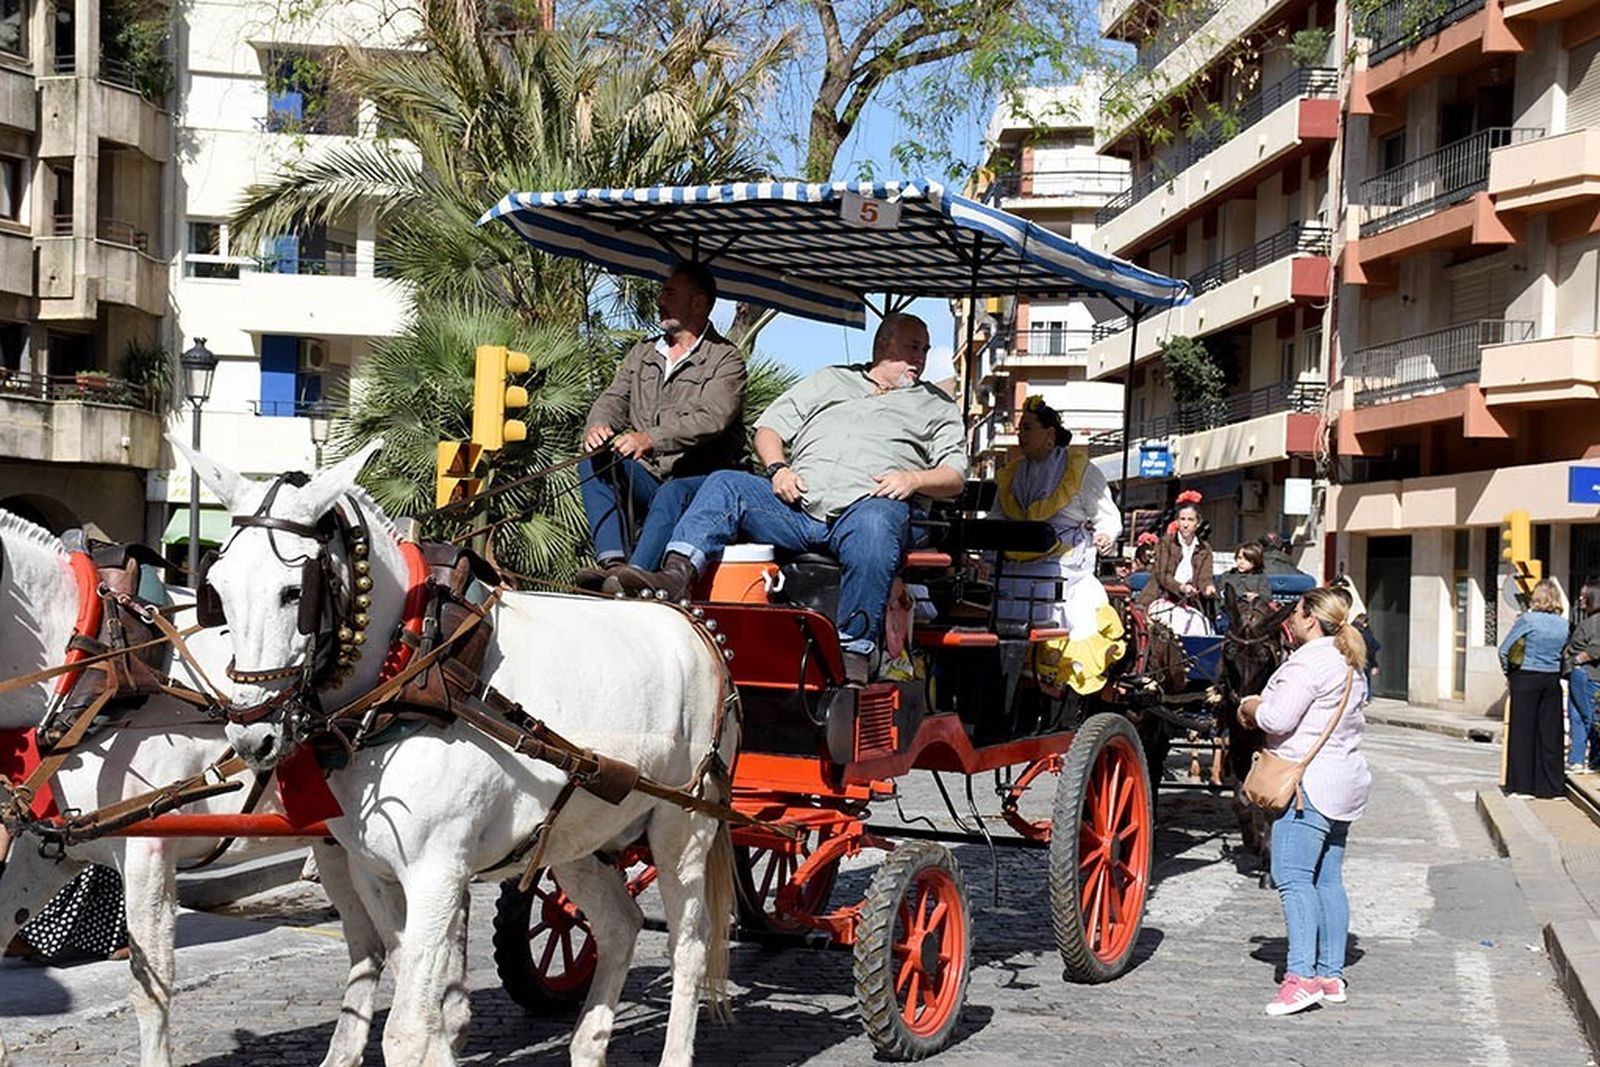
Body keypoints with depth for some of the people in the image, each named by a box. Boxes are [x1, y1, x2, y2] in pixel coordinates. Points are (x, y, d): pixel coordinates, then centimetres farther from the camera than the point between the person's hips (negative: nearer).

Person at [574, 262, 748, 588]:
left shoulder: (725, 359, -3)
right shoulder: (642, 353, 19)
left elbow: (710, 419, -19)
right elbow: (614, 399, 10)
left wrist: (651, 439, -33)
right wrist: (597, 426, -15)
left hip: (702, 479, -6)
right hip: (649, 477, 6)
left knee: (673, 493, -36)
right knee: (593, 463, -18)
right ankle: (611, 561, -32)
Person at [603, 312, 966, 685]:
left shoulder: (936, 406, 23)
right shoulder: (828, 381, 29)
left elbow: (954, 477, 13)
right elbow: (769, 427, 24)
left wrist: (913, 479, -8)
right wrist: (777, 468, 3)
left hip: (863, 506, -3)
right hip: (796, 504, 3)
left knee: (875, 524, -38)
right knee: (724, 484, -20)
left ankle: (854, 649, -38)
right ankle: (677, 574, -41)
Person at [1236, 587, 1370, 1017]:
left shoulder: (1309, 661, -13)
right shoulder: (1350, 663, 20)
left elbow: (1278, 719, -18)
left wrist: (1252, 709, 3)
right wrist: (1266, 705, 16)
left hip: (1311, 783, -10)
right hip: (1344, 780, 10)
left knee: (1293, 876, -13)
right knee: (1328, 879, 11)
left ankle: (1301, 975, -20)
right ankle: (1332, 974, 13)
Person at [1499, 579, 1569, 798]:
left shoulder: (1528, 619, -11)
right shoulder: (1563, 624, 3)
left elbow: (1504, 650, -9)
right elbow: (1563, 652, 7)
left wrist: (1508, 673, 5)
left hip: (1526, 679, -4)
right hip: (1552, 680, 4)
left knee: (1523, 732, 3)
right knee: (1550, 733, 8)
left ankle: (1522, 785, 4)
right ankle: (1550, 786, 12)